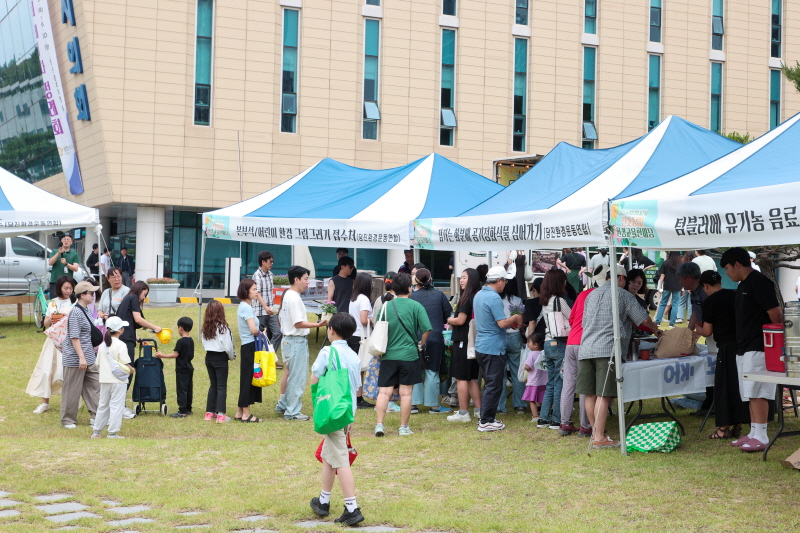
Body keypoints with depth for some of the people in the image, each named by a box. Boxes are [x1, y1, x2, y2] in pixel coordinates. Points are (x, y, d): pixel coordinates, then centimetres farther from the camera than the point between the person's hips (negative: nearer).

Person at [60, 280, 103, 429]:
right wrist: (81, 357, -23)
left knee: (95, 385, 6)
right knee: (72, 390, 1)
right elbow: (74, 337, -21)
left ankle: (96, 416, 10)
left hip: (89, 358, 9)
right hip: (75, 358, -9)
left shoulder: (85, 311, 12)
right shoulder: (76, 312, -17)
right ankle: (68, 420, 12)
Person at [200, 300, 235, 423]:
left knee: (213, 385, 16)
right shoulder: (223, 327, -15)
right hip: (220, 358, -6)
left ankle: (209, 412, 17)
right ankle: (220, 415, -5)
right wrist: (232, 356, 5)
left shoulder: (205, 328, 2)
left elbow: (204, 345, 6)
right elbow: (228, 347, -12)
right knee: (221, 386, 0)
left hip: (209, 357, 6)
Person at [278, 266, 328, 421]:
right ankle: (292, 412, 5)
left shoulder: (289, 295, 13)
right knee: (297, 378, -2)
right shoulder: (294, 298, -19)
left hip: (291, 340, 10)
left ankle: (283, 406, 28)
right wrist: (318, 324, -25)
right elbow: (298, 323, -22)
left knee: (293, 376, 20)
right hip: (297, 341, -10)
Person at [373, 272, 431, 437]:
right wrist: (420, 344, 9)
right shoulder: (415, 306, -5)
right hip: (409, 354, -2)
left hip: (388, 355, 2)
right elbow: (426, 329, -10)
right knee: (406, 393, 5)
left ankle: (379, 424, -2)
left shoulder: (386, 306, 3)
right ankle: (404, 427, 11)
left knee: (384, 391, 5)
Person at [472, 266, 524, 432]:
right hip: (493, 348, -9)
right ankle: (486, 421, 0)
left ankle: (485, 417, 22)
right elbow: (502, 323, -21)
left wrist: (510, 322, 17)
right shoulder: (494, 298, -18)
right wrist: (515, 318, -3)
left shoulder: (479, 295, 11)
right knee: (494, 385, -2)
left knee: (490, 384, 18)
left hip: (481, 346, 9)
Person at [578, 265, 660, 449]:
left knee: (590, 394, 10)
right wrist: (656, 330, 23)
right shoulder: (623, 295, 3)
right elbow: (644, 319, 4)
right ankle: (599, 438, -10)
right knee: (603, 395, -8)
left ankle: (595, 431, 20)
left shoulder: (592, 295, 21)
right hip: (608, 349, -7)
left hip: (586, 349, 7)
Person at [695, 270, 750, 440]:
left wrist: (698, 329, 17)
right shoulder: (735, 295, 9)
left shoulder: (710, 302, -7)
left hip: (727, 347, -6)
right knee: (740, 384, 10)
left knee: (724, 386, 2)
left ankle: (724, 427, 3)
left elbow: (707, 332, -4)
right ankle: (738, 426, 13)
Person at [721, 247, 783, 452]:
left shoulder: (759, 282, -13)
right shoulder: (743, 285, 18)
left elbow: (776, 314, -17)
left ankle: (761, 437, -10)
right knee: (750, 394, 10)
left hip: (758, 348, -10)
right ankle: (754, 434, 14)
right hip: (744, 349, 10)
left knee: (756, 392, -11)